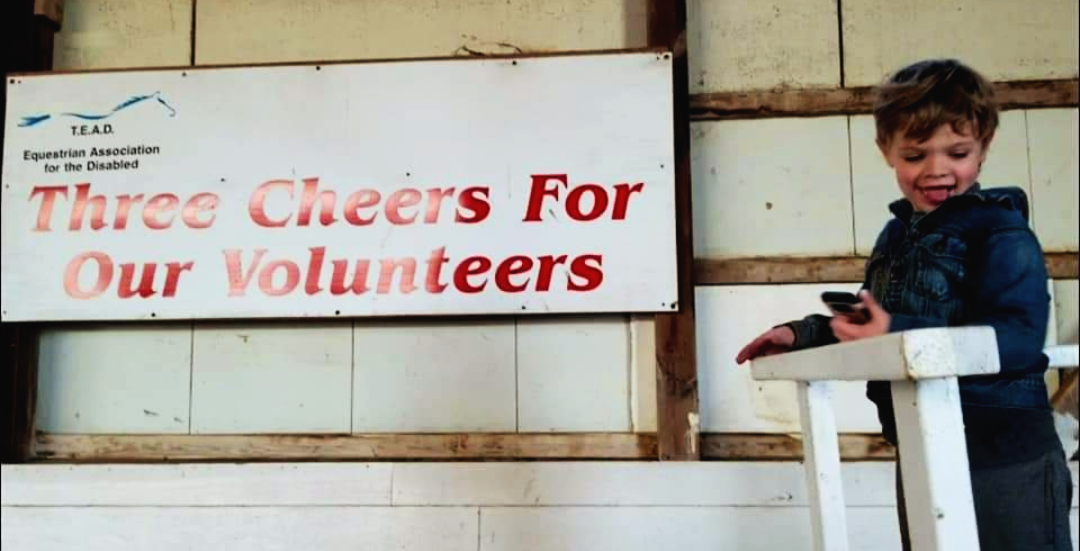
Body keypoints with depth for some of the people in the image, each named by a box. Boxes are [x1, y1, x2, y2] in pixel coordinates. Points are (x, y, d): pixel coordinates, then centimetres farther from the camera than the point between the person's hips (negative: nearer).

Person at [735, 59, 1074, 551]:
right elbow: (876, 328, 20)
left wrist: (898, 334, -32)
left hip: (1005, 461, -7)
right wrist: (803, 334, 8)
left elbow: (1019, 337, -25)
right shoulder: (895, 237, 11)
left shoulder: (1002, 233, -12)